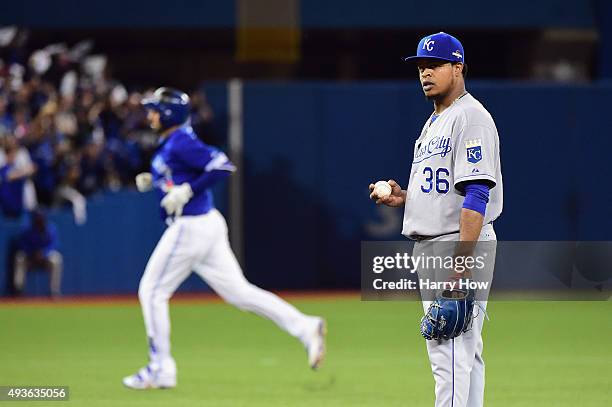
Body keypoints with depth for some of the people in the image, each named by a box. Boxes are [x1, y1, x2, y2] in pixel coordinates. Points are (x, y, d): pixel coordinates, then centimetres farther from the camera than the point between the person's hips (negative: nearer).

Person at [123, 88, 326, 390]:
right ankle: (306, 328, 0)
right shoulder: (170, 143, 15)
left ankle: (160, 370, 6)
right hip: (207, 225, 10)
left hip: (190, 227, -10)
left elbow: (222, 167, -23)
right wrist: (152, 181, 15)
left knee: (152, 292, 1)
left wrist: (186, 191, -23)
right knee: (238, 291, 7)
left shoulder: (181, 143, -15)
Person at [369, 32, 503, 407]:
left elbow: (476, 194, -21)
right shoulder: (434, 122, 20)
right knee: (464, 352, 12)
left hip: (461, 244, -11)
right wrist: (404, 197, 7)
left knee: (451, 351, -14)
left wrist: (461, 264, -27)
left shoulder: (471, 117, -13)